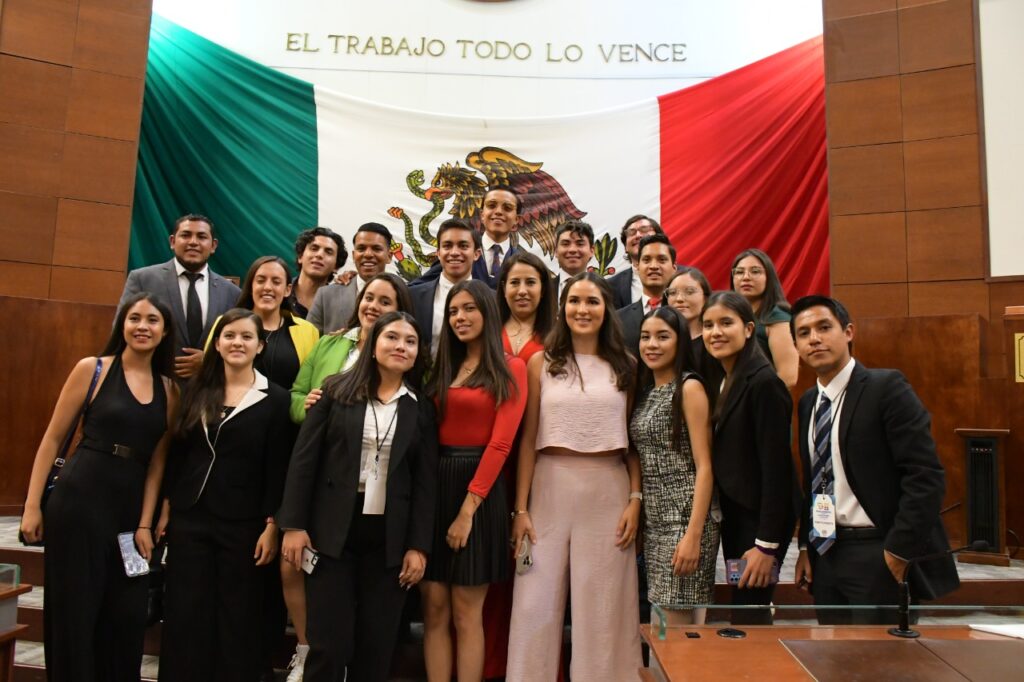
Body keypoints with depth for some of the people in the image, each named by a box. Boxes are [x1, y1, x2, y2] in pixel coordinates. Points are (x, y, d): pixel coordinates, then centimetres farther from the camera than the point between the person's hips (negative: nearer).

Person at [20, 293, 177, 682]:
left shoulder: (169, 389, 7)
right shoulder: (92, 369, -2)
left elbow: (157, 460, 6)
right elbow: (53, 439, -1)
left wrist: (145, 523, 2)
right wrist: (32, 506, -5)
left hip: (132, 509, 4)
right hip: (79, 502, -3)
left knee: (126, 619, 9)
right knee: (73, 613, 4)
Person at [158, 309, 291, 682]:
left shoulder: (275, 398, -3)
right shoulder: (196, 389, 6)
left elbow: (276, 468, -4)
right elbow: (178, 452, 10)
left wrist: (272, 525, -8)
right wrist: (166, 508, 7)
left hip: (243, 524, -3)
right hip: (189, 517, 3)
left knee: (237, 618, 7)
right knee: (185, 615, 7)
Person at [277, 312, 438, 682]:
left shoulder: (421, 408, 6)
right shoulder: (337, 390, 3)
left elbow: (426, 481, 4)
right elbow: (304, 458, 0)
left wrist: (418, 546, -2)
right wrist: (294, 524, -6)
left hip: (390, 539, 2)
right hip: (332, 530, -1)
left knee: (377, 647, 8)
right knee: (329, 644, 1)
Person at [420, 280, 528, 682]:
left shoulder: (510, 369, -2)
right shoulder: (443, 367, 15)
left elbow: (500, 443, -10)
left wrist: (468, 509, -15)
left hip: (480, 488, -5)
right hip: (435, 484, 5)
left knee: (466, 613, 2)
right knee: (434, 608, 6)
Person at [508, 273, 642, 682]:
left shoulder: (624, 365, 5)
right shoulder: (541, 363, 3)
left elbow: (635, 439, 6)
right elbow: (528, 439, 2)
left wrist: (635, 499, -3)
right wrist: (521, 508, -1)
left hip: (608, 490, 0)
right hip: (550, 487, 0)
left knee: (602, 603, 9)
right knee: (537, 602, 5)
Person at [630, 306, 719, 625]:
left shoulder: (690, 388, -9)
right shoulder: (645, 391, 13)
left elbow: (704, 467, -13)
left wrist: (694, 535, -19)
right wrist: (636, 512, 8)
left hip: (686, 517, -7)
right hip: (653, 520, 7)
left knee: (677, 624, -3)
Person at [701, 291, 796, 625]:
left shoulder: (763, 383, -16)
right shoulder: (721, 384, 10)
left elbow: (776, 467, -19)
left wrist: (767, 545, -19)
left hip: (760, 520, -8)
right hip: (732, 518, 8)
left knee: (747, 621, -2)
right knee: (744, 616, 15)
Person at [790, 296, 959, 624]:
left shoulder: (886, 387, -11)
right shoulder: (808, 402, 10)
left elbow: (926, 475, -16)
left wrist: (898, 552, -17)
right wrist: (806, 546, 10)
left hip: (878, 554, -6)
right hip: (825, 552, 6)